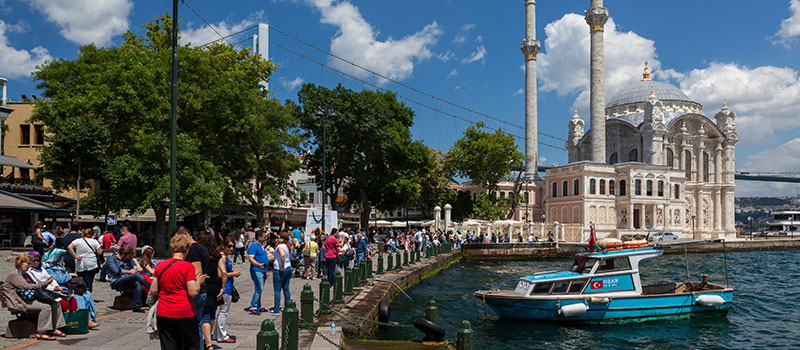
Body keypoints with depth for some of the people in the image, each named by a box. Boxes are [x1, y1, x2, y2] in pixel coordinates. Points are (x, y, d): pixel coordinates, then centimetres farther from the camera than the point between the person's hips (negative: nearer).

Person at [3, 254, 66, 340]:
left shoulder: (23, 275, 25)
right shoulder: (13, 275, -6)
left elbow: (31, 286, 22)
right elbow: (26, 287, -18)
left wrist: (45, 284, 3)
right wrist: (44, 284, -16)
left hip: (28, 300, 10)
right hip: (19, 303, -10)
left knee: (56, 304, -4)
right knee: (46, 307, -30)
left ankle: (54, 329, -5)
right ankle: (41, 333, -29)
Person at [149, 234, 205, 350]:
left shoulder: (160, 265, 2)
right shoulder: (188, 266, -12)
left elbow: (153, 291, 6)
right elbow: (193, 292, -15)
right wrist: (198, 281, 3)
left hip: (163, 314, 4)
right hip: (184, 314, -4)